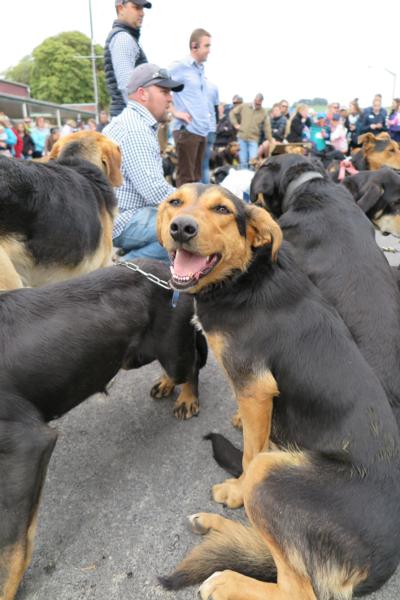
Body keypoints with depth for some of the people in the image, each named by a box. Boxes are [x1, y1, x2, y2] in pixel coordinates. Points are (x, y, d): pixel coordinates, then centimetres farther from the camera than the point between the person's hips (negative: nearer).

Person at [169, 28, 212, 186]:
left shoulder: (201, 70, 18)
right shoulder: (179, 66, -5)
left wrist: (206, 114, 15)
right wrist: (174, 112, -12)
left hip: (202, 130, 8)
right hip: (186, 130, -8)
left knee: (196, 177, 11)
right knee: (185, 178, -5)